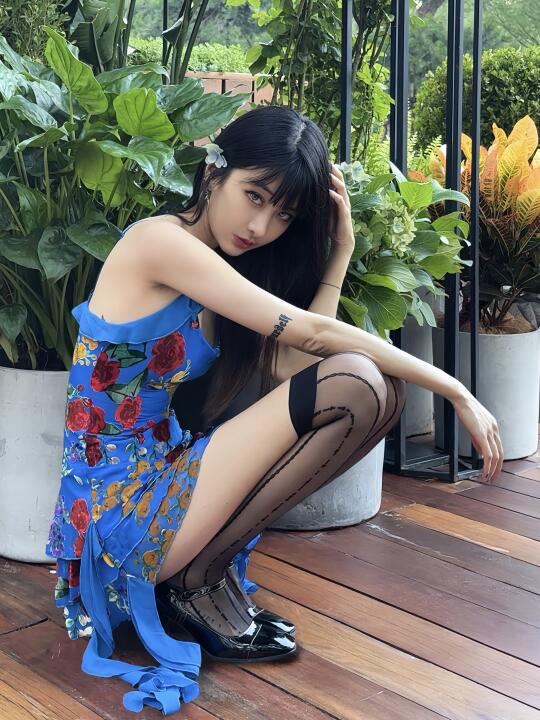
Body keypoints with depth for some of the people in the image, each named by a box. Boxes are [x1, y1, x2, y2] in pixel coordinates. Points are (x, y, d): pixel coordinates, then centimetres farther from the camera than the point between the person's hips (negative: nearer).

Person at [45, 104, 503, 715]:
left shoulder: (220, 264, 13)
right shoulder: (159, 240, -14)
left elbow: (293, 366, -2)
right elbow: (311, 333, -18)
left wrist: (340, 249, 0)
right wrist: (455, 390, -14)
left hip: (160, 477, 9)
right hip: (120, 508, -9)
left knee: (382, 390, 1)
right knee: (355, 383, -21)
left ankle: (204, 568, 1)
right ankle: (198, 580, -8)